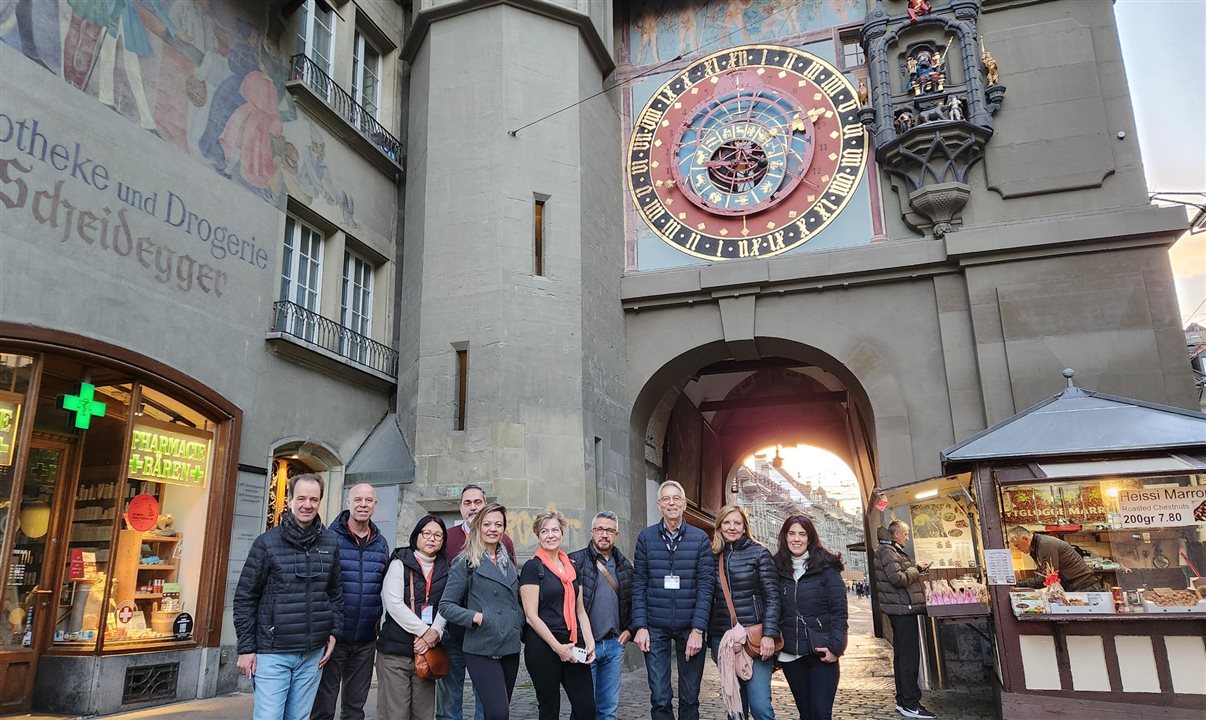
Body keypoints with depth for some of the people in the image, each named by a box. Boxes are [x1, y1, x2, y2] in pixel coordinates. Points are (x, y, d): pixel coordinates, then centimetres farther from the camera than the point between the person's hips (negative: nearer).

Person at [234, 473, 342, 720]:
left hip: (313, 654, 3)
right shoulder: (267, 543, -4)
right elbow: (245, 598, -2)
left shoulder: (330, 544, 5)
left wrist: (334, 632, 5)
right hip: (272, 653, -3)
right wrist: (246, 647, -5)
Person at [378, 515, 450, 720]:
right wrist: (423, 631, -13)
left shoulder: (445, 570, 11)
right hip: (395, 650, -4)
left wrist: (435, 632, -13)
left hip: (427, 650, 4)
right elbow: (394, 604, -10)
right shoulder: (400, 563, -1)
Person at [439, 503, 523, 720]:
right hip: (482, 651, -6)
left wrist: (520, 624, 11)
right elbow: (446, 606, -6)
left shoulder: (508, 560, 13)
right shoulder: (466, 562, -5)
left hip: (510, 649, 6)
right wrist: (475, 617, -17)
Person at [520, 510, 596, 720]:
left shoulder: (571, 567, 13)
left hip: (574, 647, 5)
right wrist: (557, 647, -14)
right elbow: (531, 615, -10)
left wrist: (589, 641, 2)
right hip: (543, 647, -5)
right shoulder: (532, 567, -5)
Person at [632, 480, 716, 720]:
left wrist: (698, 630, -11)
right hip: (655, 628, 0)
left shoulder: (700, 538, 1)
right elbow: (639, 585, 2)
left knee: (690, 697, 9)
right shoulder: (646, 537, 3)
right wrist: (640, 627, -6)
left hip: (690, 628, 0)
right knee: (660, 698, 1)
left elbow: (706, 586, -4)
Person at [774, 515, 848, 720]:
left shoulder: (826, 567, -4)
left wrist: (835, 646, -14)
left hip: (821, 652, -3)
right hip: (790, 655, 3)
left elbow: (840, 610, -6)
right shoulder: (777, 568, 4)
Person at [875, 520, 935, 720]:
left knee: (901, 654, 14)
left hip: (900, 608, 11)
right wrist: (917, 569, -10)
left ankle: (902, 700, 21)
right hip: (903, 608, -11)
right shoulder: (887, 551, -15)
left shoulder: (891, 550, 19)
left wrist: (917, 569, 13)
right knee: (909, 656, -8)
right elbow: (898, 578, -23)